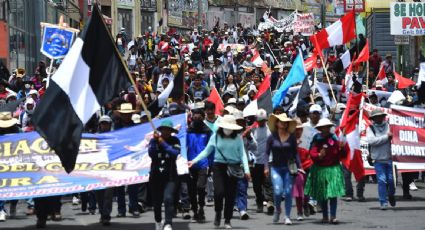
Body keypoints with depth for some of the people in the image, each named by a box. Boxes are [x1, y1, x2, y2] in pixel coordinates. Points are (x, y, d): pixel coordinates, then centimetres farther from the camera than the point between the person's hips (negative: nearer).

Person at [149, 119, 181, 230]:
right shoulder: (154, 140, 5)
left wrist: (163, 143, -17)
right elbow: (151, 153, -10)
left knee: (168, 198, -22)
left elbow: (176, 153, -15)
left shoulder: (175, 140, 1)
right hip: (156, 175, 2)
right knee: (156, 201, 10)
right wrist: (154, 141, -20)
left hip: (170, 176, -2)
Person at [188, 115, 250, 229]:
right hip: (219, 166, 0)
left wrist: (246, 169, -8)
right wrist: (194, 161, 0)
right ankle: (218, 213, 13)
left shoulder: (238, 138, 0)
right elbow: (206, 151, 8)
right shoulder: (216, 136, 2)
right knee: (219, 191, -15)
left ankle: (227, 220, 14)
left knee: (230, 194, 2)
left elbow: (242, 154, 1)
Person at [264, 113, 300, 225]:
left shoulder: (291, 137, 3)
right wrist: (266, 167, -5)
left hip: (288, 168, 1)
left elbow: (295, 153, 7)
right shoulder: (272, 137, 2)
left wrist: (298, 166, -2)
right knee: (278, 191, -11)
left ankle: (287, 216, 6)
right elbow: (267, 153, 4)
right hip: (276, 168, -1)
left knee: (288, 192, -3)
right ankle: (277, 209, 18)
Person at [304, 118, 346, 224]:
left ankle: (333, 216, -10)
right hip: (320, 170, 0)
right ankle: (325, 216, 20)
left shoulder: (334, 139, 4)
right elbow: (312, 154, -12)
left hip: (333, 169, 0)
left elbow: (341, 155, 5)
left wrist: (342, 148, -13)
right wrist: (319, 155, -31)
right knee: (322, 195, 8)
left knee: (333, 194, -9)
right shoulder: (317, 141, 0)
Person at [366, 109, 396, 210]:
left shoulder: (389, 125, 8)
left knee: (391, 180, 4)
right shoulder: (370, 128, 3)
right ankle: (383, 202, 0)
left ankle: (391, 195, 32)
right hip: (379, 159, -2)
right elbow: (371, 141, -12)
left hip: (390, 158, 2)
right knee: (382, 181, -6)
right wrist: (386, 137, -11)